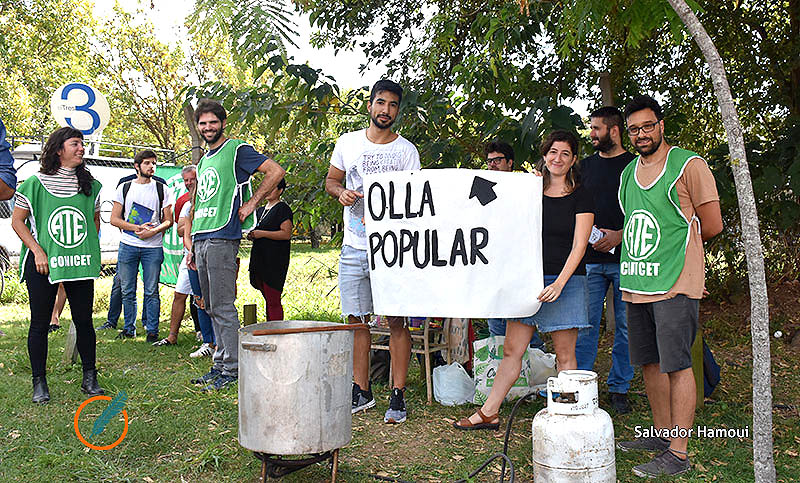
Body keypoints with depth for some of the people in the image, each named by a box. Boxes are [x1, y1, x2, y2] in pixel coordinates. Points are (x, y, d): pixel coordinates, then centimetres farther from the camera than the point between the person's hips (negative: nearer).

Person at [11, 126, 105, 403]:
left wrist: (91, 248, 10)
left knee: (84, 320, 6)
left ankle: (89, 378, 18)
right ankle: (39, 383, 17)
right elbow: (17, 221, 0)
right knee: (40, 323, 5)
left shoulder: (90, 185, 9)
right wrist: (38, 251, -9)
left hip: (81, 263, 3)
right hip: (43, 264, -3)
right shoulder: (36, 183, -2)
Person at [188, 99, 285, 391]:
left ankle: (231, 369, 0)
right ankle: (220, 364, 19)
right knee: (212, 308, 11)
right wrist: (193, 246, 20)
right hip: (201, 238, 8)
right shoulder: (203, 160, 23)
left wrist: (250, 204, -11)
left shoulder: (236, 150, -2)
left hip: (222, 238, -8)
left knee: (223, 308, -7)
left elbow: (276, 171, -12)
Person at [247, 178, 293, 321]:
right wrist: (252, 235, 9)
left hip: (275, 260, -8)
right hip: (260, 259, 8)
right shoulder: (262, 210, 20)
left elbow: (286, 234, -15)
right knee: (268, 299, 12)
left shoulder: (283, 208, -5)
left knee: (273, 301, -10)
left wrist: (262, 233, -18)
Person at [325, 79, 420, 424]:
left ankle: (398, 396, 7)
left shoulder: (407, 151, 4)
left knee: (396, 320, -4)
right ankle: (362, 392, 21)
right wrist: (341, 192, -4)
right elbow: (331, 180, 19)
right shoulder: (348, 143, 10)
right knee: (356, 318, 7)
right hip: (354, 246, 3)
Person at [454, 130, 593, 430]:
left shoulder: (580, 197, 0)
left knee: (565, 355, 4)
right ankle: (489, 413, 13)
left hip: (565, 281, -3)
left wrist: (559, 283, -19)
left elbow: (579, 246, -8)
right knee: (511, 349, 5)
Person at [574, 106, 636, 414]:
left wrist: (620, 235, -14)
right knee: (586, 325, 2)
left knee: (626, 326, 4)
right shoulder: (586, 166, 14)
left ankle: (619, 388, 15)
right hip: (590, 258, 3)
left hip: (625, 259, -2)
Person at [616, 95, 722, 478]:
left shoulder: (689, 165, -5)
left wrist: (674, 248, 4)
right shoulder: (628, 173, 16)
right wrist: (613, 237, 10)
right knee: (649, 362, 14)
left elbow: (712, 225, -4)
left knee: (676, 366, -3)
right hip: (635, 284, 7)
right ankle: (662, 434, 29)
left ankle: (678, 454, 5)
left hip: (674, 284, -7)